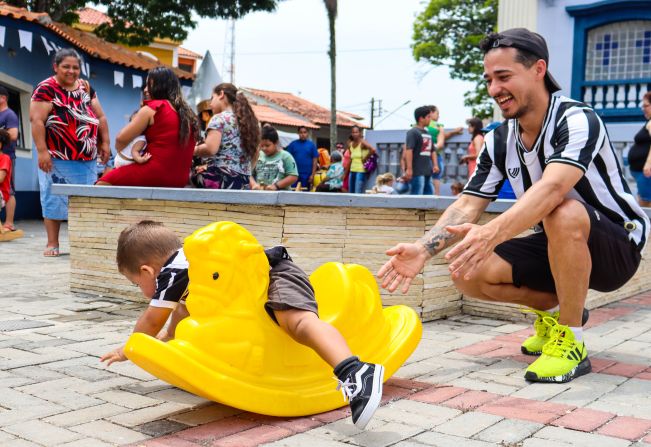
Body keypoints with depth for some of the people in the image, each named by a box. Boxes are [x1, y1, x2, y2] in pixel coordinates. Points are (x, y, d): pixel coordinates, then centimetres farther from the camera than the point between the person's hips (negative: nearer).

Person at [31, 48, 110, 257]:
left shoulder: (86, 88, 13)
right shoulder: (46, 89, -6)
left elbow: (100, 117, 16)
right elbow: (37, 120, -13)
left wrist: (104, 143, 7)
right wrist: (42, 151, -20)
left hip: (87, 158, 5)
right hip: (58, 157, -5)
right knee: (54, 199, 2)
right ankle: (52, 243, 10)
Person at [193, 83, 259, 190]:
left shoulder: (219, 118, -4)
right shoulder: (248, 120, 18)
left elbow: (210, 149, -15)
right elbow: (255, 153, 22)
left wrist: (193, 150, 2)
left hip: (221, 179, -7)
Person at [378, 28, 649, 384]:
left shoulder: (577, 120, -22)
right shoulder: (499, 141, -1)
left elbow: (551, 188, -41)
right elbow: (467, 206, -5)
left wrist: (492, 233, -57)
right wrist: (423, 249, -22)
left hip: (617, 247, -6)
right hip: (555, 247, 6)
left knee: (563, 212, -39)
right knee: (467, 272, -15)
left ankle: (570, 341, -21)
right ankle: (555, 310, 10)